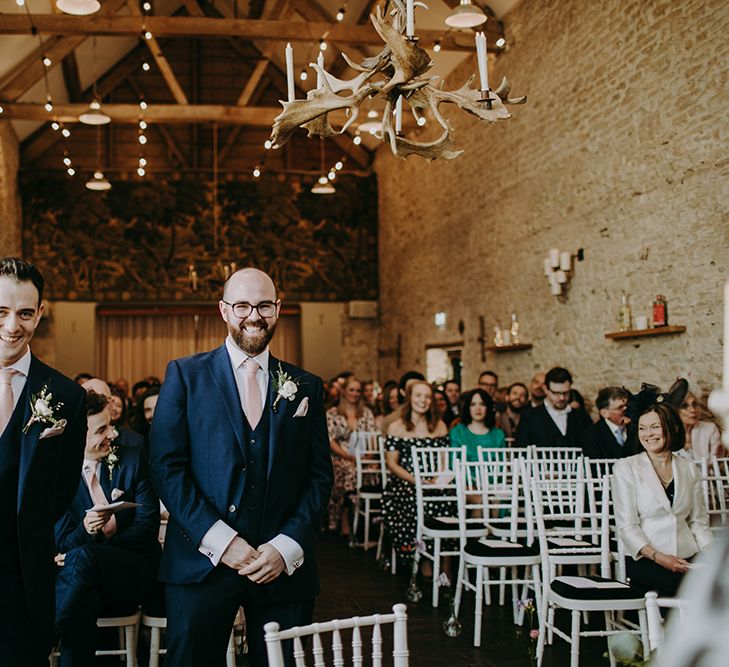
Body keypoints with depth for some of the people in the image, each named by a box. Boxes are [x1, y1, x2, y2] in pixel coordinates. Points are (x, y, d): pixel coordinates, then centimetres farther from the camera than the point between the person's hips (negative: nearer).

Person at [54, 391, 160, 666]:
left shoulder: (132, 458, 2)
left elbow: (148, 525, -3)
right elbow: (61, 544, 0)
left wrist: (81, 554, -14)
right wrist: (85, 530, -26)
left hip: (133, 573, 0)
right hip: (90, 577, 0)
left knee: (82, 557, -34)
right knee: (84, 601, -38)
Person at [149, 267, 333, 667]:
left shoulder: (305, 387, 9)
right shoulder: (185, 375, 3)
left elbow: (319, 477, 6)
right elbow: (166, 467, -4)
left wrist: (287, 547, -8)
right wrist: (220, 540, -13)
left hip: (284, 566, 2)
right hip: (202, 560, -1)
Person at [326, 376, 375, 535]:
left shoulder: (366, 412, 16)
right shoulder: (332, 413, 9)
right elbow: (330, 440, -1)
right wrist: (347, 456, -13)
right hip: (340, 458, -2)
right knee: (348, 470, -32)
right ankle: (344, 523, -23)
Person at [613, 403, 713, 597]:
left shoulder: (689, 469, 16)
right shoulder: (626, 468, 3)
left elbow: (698, 521, 17)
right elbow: (627, 526, -3)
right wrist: (658, 556, -16)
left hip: (687, 557, 5)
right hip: (645, 560, -4)